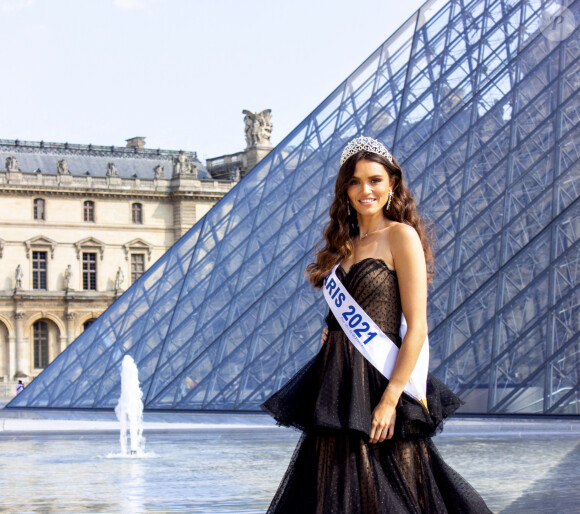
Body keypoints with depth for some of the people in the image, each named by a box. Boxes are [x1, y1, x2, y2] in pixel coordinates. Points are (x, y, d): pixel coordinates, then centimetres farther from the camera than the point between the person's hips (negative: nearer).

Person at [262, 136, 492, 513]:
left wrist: (390, 399, -19)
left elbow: (417, 327, -13)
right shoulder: (344, 243, 15)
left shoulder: (401, 235, -6)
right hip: (337, 382, 7)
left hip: (377, 380, -7)